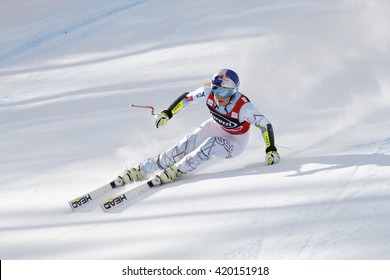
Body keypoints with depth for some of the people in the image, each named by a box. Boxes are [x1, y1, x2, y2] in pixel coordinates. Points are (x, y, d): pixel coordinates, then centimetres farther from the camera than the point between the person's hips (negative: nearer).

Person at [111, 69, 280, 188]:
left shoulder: (243, 107, -36)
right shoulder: (208, 92, -24)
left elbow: (265, 124, -27)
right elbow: (187, 97, -8)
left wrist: (271, 150, -33)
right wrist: (167, 114, -7)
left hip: (235, 143, -4)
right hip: (214, 128, 4)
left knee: (211, 144, -36)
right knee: (180, 150, -13)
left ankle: (175, 171, -22)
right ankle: (141, 171, -3)